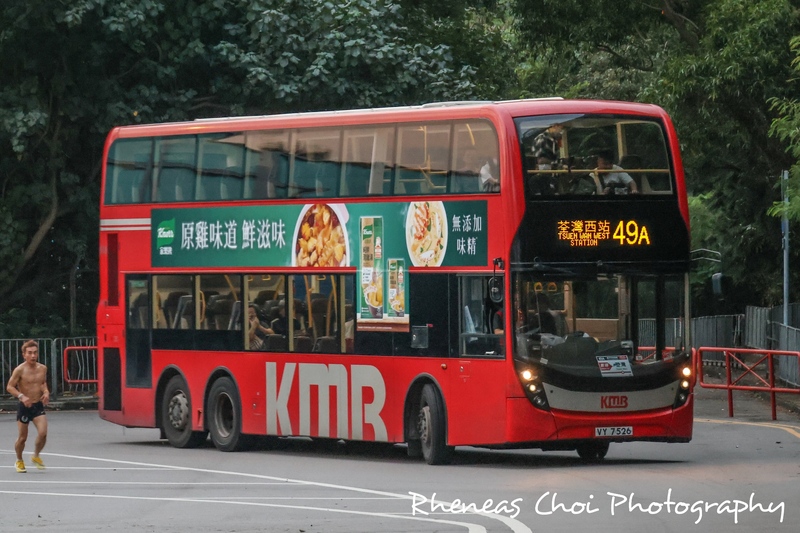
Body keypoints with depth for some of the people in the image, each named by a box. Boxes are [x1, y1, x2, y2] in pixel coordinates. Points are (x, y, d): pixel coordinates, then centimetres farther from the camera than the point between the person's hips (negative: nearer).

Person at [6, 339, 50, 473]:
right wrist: (21, 396, -25)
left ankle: (36, 456, 12)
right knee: (22, 438, 3)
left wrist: (46, 392, 0)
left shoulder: (42, 368, 3)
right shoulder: (20, 370, -12)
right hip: (24, 407, -3)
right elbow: (10, 387, -11)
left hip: (38, 406, 3)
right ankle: (19, 461, 29)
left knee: (43, 433, -15)